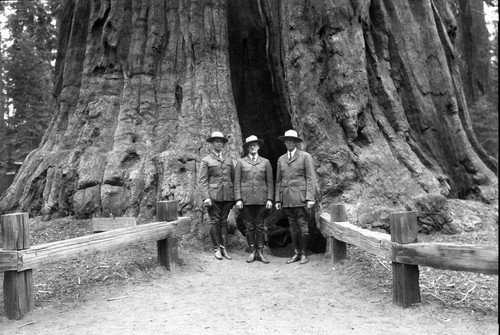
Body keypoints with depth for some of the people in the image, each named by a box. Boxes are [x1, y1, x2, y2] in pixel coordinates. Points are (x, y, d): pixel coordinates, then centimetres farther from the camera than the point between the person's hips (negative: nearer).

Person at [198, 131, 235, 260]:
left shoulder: (228, 160, 16)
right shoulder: (206, 161, 4)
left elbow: (233, 178, 16)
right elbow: (202, 181, -2)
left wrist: (235, 196, 9)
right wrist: (206, 197, -12)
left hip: (227, 195, 3)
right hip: (213, 196, -3)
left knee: (224, 221, 6)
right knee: (215, 221, 0)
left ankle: (224, 247, 10)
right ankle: (217, 248, 9)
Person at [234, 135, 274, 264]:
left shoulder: (265, 162, 10)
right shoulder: (241, 162, 8)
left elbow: (270, 182, 7)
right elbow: (237, 182, 4)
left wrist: (269, 199, -1)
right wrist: (238, 199, -6)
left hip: (261, 199, 0)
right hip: (246, 199, 0)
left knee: (260, 226, 2)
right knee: (249, 226, 3)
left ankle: (260, 252, 9)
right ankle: (252, 252, 12)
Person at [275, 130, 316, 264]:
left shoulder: (305, 156, 2)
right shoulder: (281, 159, 16)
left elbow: (311, 178, -3)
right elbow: (278, 181, 16)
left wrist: (310, 198, -11)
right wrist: (277, 200, 9)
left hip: (301, 197, -4)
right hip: (287, 199, 4)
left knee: (303, 226, -4)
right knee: (293, 227, 7)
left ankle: (304, 254, 7)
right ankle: (296, 253, 15)